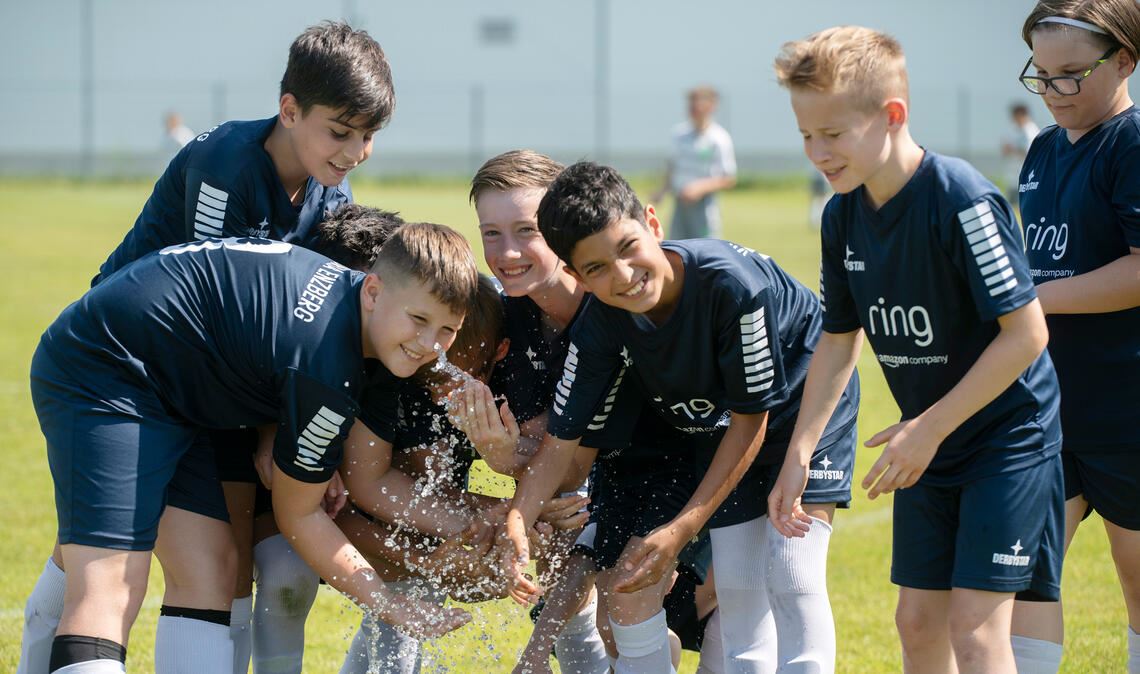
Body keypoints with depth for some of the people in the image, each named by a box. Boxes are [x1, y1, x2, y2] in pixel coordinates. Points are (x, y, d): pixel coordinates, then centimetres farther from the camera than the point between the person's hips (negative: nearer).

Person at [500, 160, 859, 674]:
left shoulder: (731, 283, -37)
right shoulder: (601, 326, -23)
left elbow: (751, 418, -26)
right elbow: (561, 440, -16)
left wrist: (681, 531, -27)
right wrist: (516, 523, -35)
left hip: (802, 404, -4)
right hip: (716, 429, 4)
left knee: (791, 577, -16)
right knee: (736, 589, -2)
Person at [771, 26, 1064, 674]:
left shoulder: (962, 199, -24)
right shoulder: (844, 216, -1)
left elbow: (1026, 332, -24)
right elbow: (839, 341, 10)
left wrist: (930, 427, -21)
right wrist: (799, 455, 1)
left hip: (1007, 433, -8)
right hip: (930, 446, 8)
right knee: (919, 618, 9)